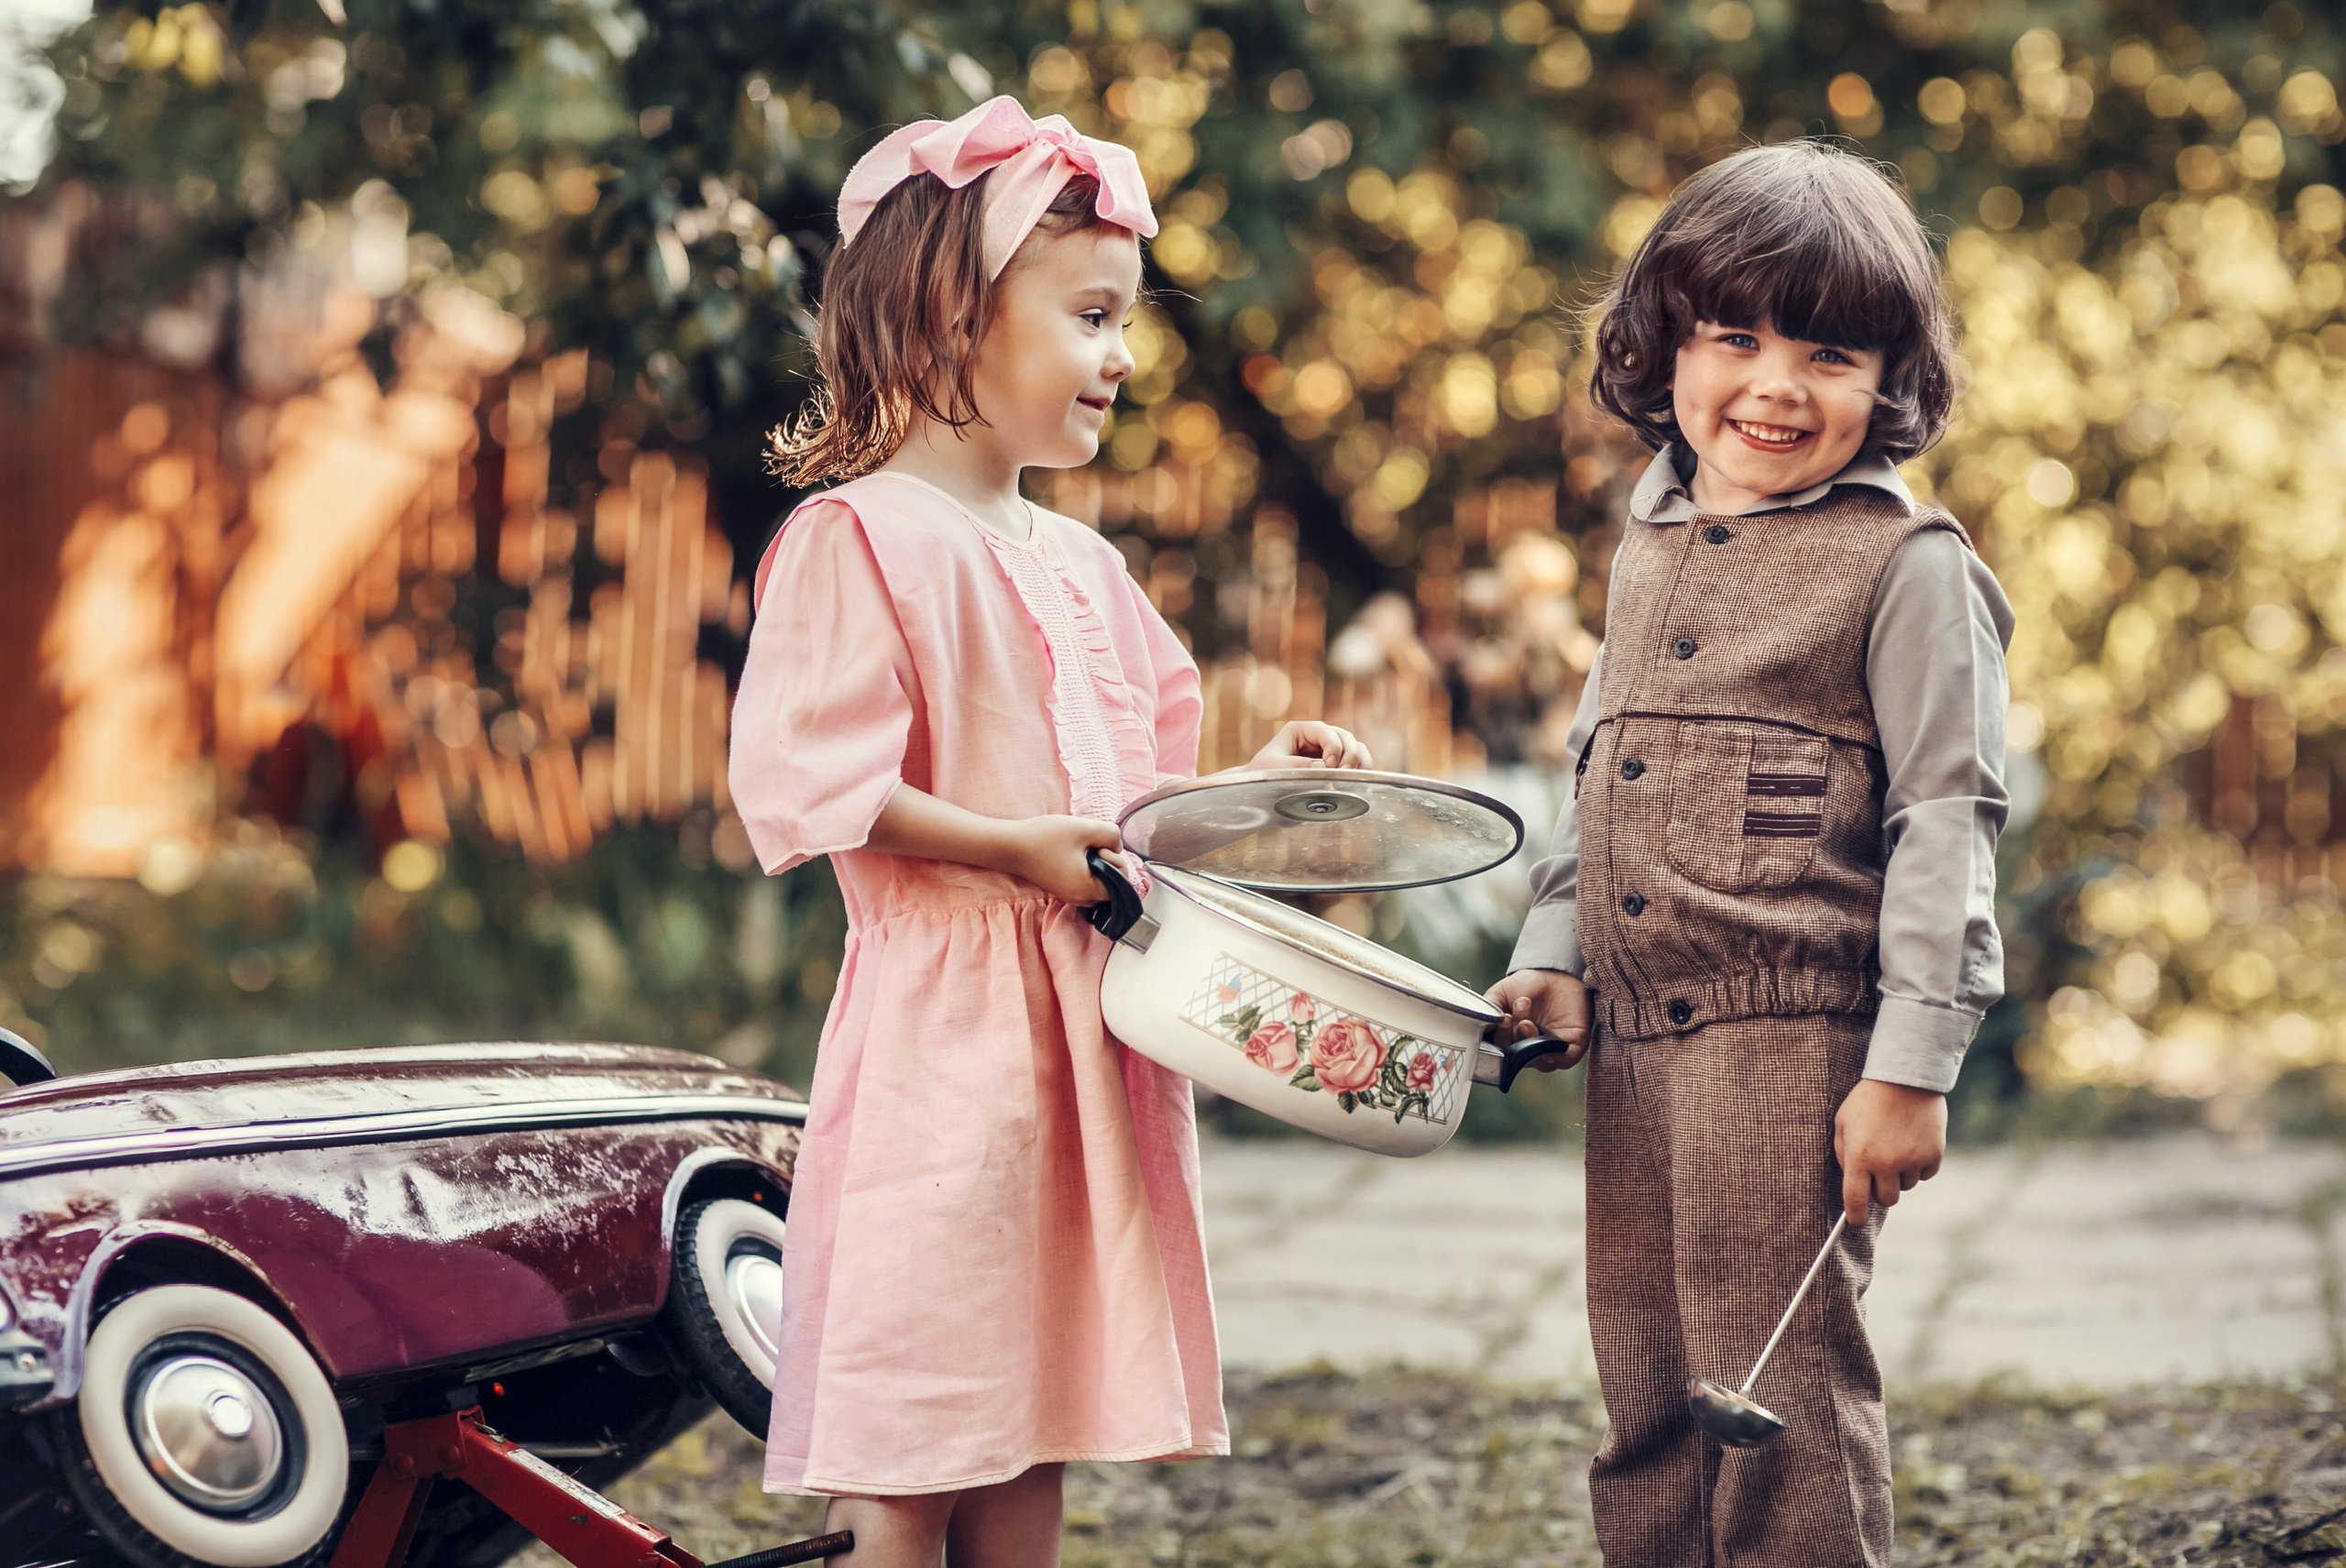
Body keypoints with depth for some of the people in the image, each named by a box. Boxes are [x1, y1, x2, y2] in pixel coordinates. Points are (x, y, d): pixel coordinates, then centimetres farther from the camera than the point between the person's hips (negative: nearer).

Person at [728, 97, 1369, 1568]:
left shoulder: (1082, 565, 16)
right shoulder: (862, 539, -9)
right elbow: (806, 784, -16)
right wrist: (1010, 849, -19)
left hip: (1083, 1013, 8)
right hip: (941, 1017, -8)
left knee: (1035, 1432, 11)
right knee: (906, 1448, -3)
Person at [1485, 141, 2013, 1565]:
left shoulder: (1907, 563, -7)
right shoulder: (1648, 550, 14)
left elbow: (1946, 817, -11)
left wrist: (1911, 1067, -15)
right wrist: (1555, 959, 12)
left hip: (1795, 1039, -7)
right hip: (1635, 1045, 7)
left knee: (1782, 1403, -3)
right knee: (1647, 1406, 13)